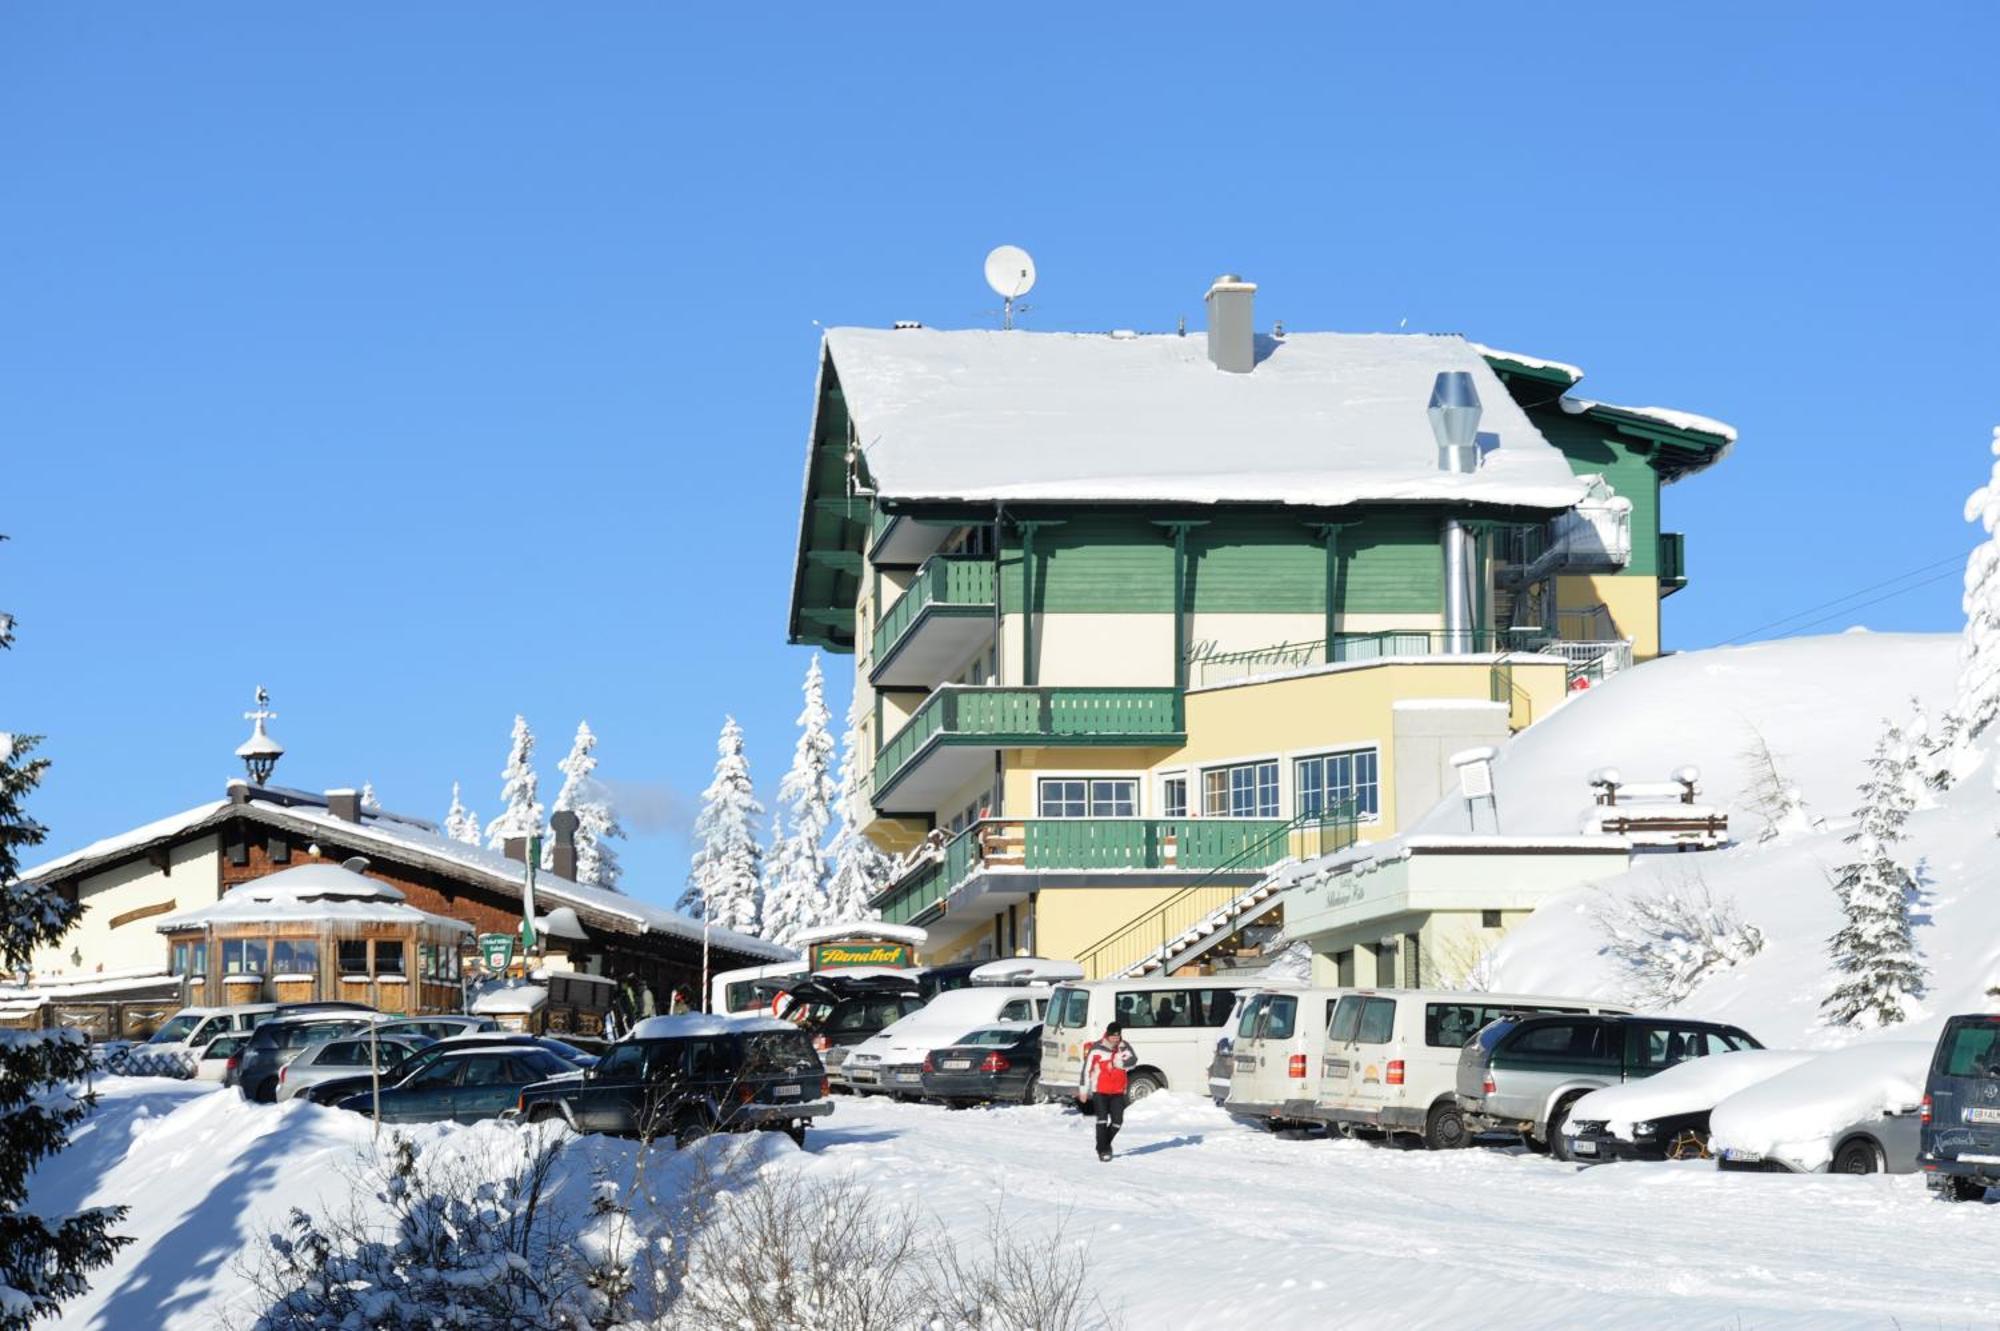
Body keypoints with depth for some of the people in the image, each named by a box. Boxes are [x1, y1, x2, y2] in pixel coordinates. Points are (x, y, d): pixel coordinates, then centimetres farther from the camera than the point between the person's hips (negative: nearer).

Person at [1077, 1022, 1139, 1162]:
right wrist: (1083, 1090, -3)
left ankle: (1106, 1144, 28)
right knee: (1102, 1119, -11)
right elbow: (1086, 1069, -3)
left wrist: (1118, 1063, -32)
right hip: (1100, 1091, -3)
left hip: (1118, 1092, 3)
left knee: (1117, 1121, 4)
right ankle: (1102, 1150, -3)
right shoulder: (1096, 1049, -8)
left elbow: (1133, 1060, -16)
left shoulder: (1124, 1048, 2)